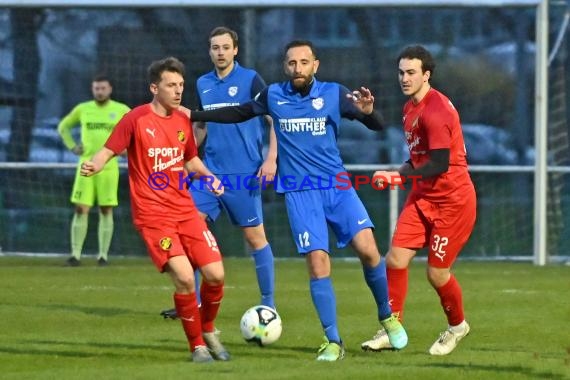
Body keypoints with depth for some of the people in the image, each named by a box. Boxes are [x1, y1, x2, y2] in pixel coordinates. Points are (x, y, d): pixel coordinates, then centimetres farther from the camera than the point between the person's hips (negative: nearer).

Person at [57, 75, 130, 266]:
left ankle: (103, 255, 6)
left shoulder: (121, 110, 2)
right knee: (81, 209, -6)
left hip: (108, 166, -1)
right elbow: (63, 126, 22)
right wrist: (72, 146, 9)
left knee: (106, 211, 0)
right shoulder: (82, 109, 7)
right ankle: (76, 254, -5)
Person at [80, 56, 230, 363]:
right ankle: (197, 346, 0)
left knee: (215, 275, -4)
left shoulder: (183, 120, 9)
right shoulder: (136, 119, -8)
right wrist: (94, 165, -29)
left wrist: (209, 177, 4)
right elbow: (108, 150, -8)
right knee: (184, 278, -19)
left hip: (185, 210, 6)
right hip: (153, 216, -5)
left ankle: (208, 331, 25)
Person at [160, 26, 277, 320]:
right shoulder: (203, 84, 10)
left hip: (244, 174, -5)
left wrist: (271, 159, -15)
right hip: (210, 171, 5)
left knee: (254, 235, -1)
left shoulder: (250, 80, -6)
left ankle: (268, 303, 9)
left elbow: (275, 120, -6)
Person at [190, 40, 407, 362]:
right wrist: (194, 115, 16)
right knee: (318, 262, -11)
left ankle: (387, 317, 10)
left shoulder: (334, 94, -2)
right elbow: (241, 113, 19)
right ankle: (333, 342, -3)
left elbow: (377, 126, -4)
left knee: (367, 248, -14)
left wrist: (367, 111, -26)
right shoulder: (273, 96, 2)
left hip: (337, 185, 0)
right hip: (300, 192, 0)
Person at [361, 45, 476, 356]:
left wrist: (400, 175, -23)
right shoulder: (410, 108, 11)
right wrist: (401, 175, 5)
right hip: (423, 197, 8)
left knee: (437, 272, -2)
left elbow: (440, 164, -24)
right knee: (395, 259, -5)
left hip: (453, 201, -8)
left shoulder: (436, 111, -20)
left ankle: (457, 326, 24)